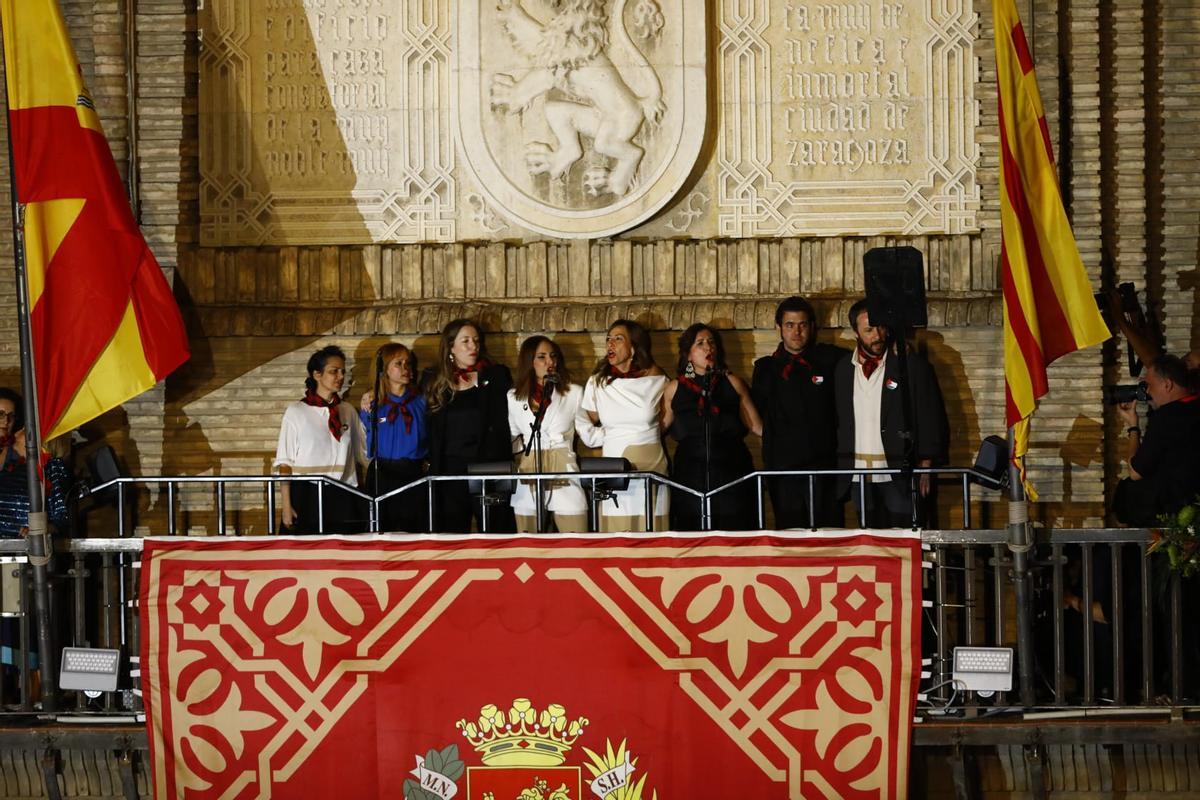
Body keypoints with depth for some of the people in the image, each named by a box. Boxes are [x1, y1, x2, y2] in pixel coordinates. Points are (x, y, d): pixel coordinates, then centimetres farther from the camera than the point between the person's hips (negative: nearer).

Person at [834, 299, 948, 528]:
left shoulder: (912, 365, 0)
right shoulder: (843, 369, 11)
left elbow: (932, 420, 0)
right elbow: (838, 421, 13)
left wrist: (925, 467, -6)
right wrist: (841, 468, 7)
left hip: (900, 476, -3)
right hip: (859, 477, 3)